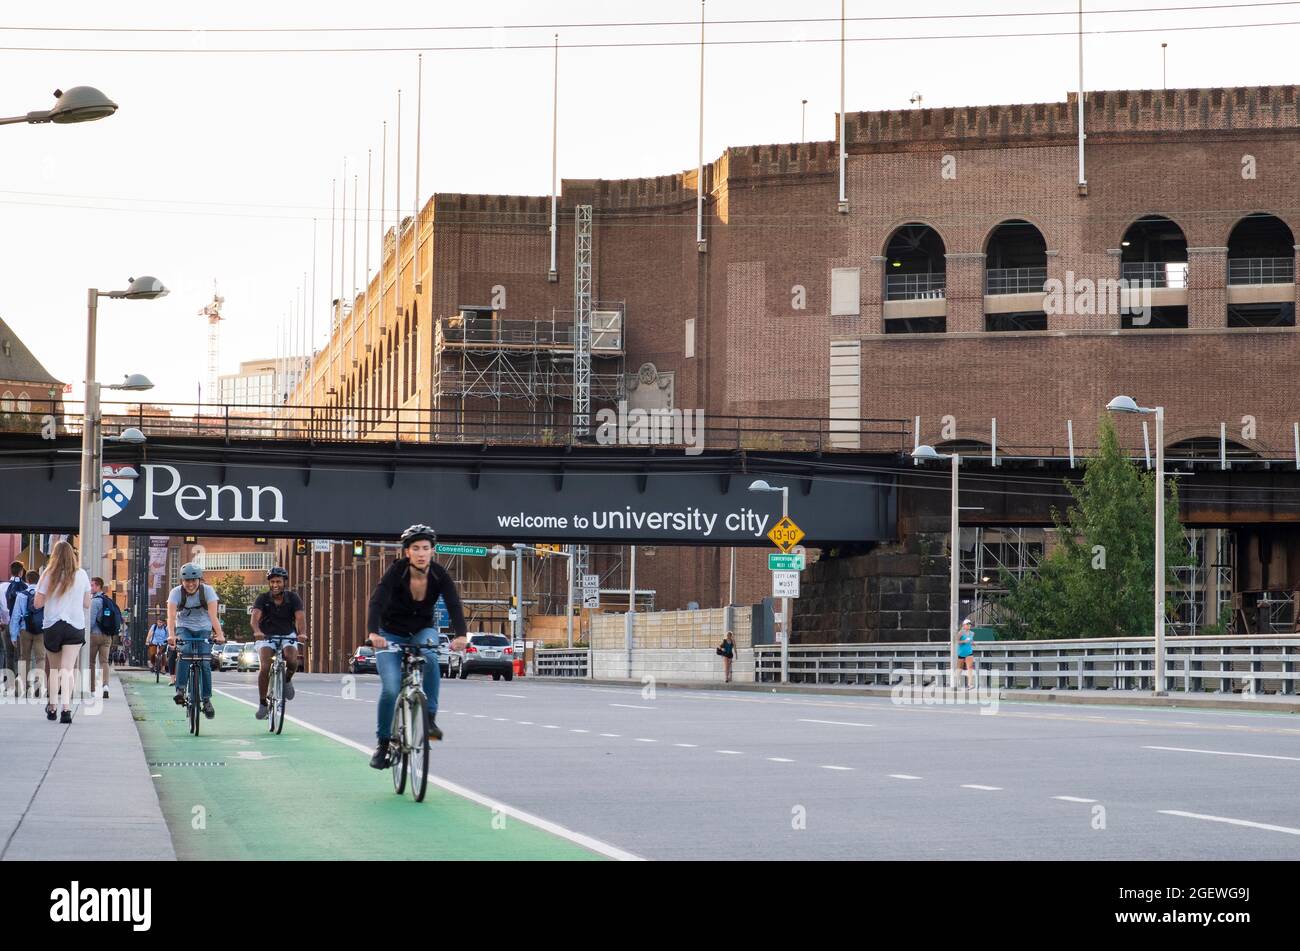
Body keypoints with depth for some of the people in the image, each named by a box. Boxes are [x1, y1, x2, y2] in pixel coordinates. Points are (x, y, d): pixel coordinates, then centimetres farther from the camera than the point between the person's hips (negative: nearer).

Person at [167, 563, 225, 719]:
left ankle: (206, 700, -3)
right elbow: (171, 615, -27)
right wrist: (171, 634, -45)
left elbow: (213, 615, -25)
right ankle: (180, 690, -26)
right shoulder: (176, 592, -15)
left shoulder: (207, 591, -15)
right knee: (184, 652, -29)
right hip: (184, 628, 0)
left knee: (204, 662, -13)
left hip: (203, 629, 0)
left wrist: (219, 634, -41)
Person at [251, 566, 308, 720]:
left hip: (288, 636, 0)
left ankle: (287, 680, 4)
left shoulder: (293, 599, -10)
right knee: (265, 667, -24)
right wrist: (257, 631, -50)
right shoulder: (263, 599, -12)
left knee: (292, 661, -30)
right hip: (266, 637, 0)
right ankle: (262, 704, -12)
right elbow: (255, 616, -28)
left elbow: (300, 616, -25)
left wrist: (302, 633, -46)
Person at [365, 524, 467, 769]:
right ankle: (383, 742, 3)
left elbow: (454, 605, -28)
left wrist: (460, 635, -47)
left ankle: (430, 717, -22)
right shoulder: (396, 571, -23)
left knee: (429, 657, -34)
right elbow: (377, 601, -36)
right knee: (391, 689, -17)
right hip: (391, 634, -1)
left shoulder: (439, 574, -17)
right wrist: (373, 633, -54)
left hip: (422, 631, 1)